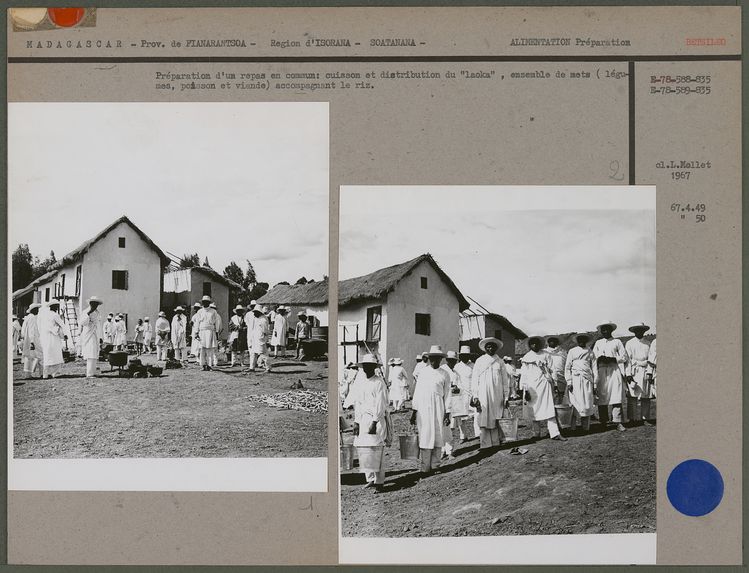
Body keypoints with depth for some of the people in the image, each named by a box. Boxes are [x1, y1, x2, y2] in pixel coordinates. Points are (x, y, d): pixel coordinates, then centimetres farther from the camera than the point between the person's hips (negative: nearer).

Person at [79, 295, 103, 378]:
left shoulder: (98, 313, 16)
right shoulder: (85, 312, -7)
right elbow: (82, 323, -22)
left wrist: (100, 337, 23)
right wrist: (89, 313, -30)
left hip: (96, 337, 7)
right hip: (88, 336, -7)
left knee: (94, 356, 8)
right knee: (90, 356, -16)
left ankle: (92, 372, 13)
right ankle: (89, 374, -19)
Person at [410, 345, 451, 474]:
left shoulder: (444, 375, 6)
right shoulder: (422, 372, 7)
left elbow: (446, 395, 8)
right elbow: (417, 392, 9)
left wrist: (447, 414, 4)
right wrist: (414, 412, 7)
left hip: (438, 407, 0)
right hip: (423, 407, 0)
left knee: (437, 436, 1)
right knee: (424, 436, -2)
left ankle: (435, 465, 11)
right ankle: (425, 468, 2)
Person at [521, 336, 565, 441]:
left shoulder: (546, 355, 9)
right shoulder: (526, 358, 9)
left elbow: (551, 370, 9)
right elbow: (523, 374, 7)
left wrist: (554, 384, 3)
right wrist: (524, 389, 0)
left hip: (545, 385, -1)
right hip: (532, 386, 1)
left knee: (549, 408, -9)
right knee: (534, 410, 3)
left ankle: (554, 433, -14)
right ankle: (536, 433, 13)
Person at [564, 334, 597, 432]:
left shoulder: (590, 352, 15)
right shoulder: (572, 351, 11)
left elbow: (594, 368, 15)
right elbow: (567, 367, 8)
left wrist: (594, 384, 9)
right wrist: (569, 382, -2)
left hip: (587, 379, 2)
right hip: (575, 379, -2)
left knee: (587, 404, -5)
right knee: (575, 403, -8)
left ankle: (585, 427, -1)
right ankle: (572, 427, -5)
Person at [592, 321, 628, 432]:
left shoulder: (617, 342, 12)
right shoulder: (598, 343, 19)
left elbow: (624, 356, 6)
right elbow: (594, 357, 13)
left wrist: (613, 359, -9)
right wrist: (600, 359, -8)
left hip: (614, 370, -2)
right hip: (601, 371, 2)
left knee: (616, 396, -10)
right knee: (602, 397, -2)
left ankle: (617, 422, -12)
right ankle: (603, 421, 6)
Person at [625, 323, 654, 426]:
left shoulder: (648, 344, 14)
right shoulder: (629, 343, 5)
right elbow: (627, 359, 0)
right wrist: (628, 374, -8)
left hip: (645, 372, 3)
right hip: (633, 372, -3)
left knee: (646, 397, 2)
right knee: (632, 397, -5)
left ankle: (645, 419, 7)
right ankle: (631, 419, -1)